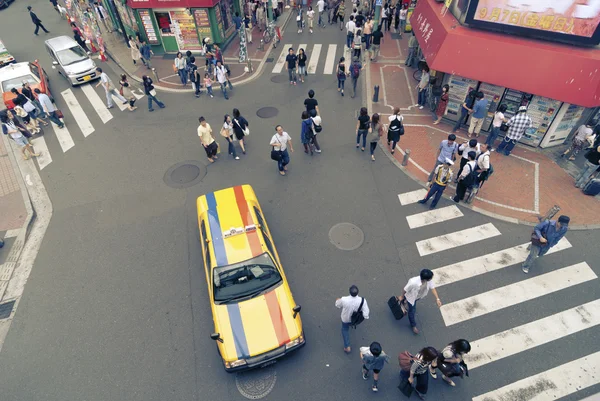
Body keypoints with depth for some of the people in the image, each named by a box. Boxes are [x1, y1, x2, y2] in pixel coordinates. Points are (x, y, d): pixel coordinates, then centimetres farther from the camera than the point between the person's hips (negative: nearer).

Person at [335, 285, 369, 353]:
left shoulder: (344, 300, -40)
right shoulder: (362, 300, -38)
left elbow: (338, 306, -16)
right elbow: (366, 315, -30)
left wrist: (337, 301, 8)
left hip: (346, 318, -1)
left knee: (345, 329, 30)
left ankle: (347, 347, 28)